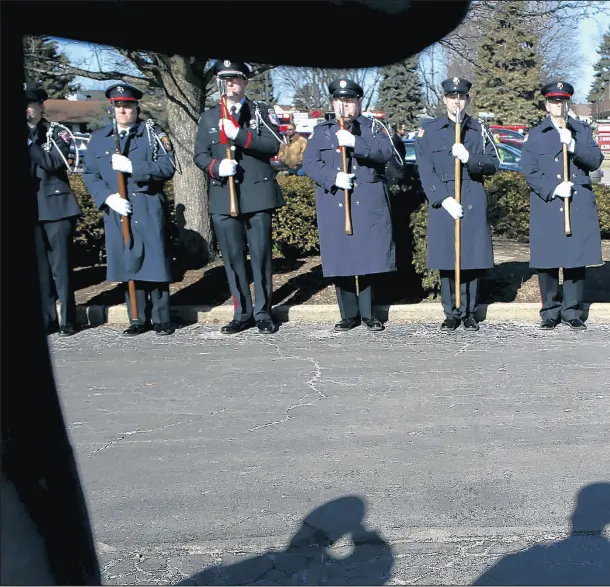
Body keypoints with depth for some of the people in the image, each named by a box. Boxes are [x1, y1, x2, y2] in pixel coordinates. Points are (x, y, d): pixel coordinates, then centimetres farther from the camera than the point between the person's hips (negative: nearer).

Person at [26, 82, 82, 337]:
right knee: (38, 267, 6)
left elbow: (54, 163, -13)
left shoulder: (58, 133, 2)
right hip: (30, 210, 3)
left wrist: (30, 141, -19)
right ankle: (46, 320, 13)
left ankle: (67, 321, 6)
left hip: (56, 207, -3)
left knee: (61, 265, -1)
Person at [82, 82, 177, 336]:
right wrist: (108, 197, -9)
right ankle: (138, 319, 15)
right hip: (116, 210, 3)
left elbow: (168, 167, -8)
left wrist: (132, 166, -19)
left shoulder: (153, 132, 3)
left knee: (155, 262, -2)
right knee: (127, 263, 5)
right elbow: (89, 174, 8)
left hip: (149, 208, -3)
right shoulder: (99, 137, 11)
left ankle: (161, 319, 9)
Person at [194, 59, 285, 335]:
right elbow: (200, 155, 9)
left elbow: (273, 145, -8)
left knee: (260, 255, 0)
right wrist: (217, 166, -13)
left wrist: (239, 134, -19)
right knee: (233, 257, 5)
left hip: (257, 193, -2)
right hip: (223, 197, 2)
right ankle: (242, 313, 14)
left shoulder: (262, 111, 6)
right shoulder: (208, 117, 13)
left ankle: (262, 312, 10)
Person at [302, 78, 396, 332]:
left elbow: (386, 151, -9)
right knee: (339, 258, 1)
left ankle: (368, 314, 11)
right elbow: (309, 163, 3)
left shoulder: (372, 127, 10)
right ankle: (349, 314, 12)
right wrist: (333, 177, -14)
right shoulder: (321, 131, 14)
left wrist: (355, 142, -23)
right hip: (334, 203, 1)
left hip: (369, 203, -1)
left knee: (370, 256, -1)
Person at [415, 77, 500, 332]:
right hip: (442, 201, -1)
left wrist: (469, 158, -16)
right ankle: (451, 313, 11)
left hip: (474, 202, 1)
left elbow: (493, 164, 3)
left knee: (473, 257, 2)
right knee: (446, 260, 1)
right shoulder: (429, 130, 3)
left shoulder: (479, 130, 9)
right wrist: (444, 199, -14)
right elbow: (425, 171, -4)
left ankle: (469, 312, 13)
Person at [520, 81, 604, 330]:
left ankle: (572, 312, 13)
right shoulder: (535, 135, 8)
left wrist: (573, 145, -16)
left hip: (579, 206, 1)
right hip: (546, 207, -1)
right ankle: (550, 312, 12)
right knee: (546, 262, 0)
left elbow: (595, 160, 0)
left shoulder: (583, 131, 12)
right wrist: (553, 189, -14)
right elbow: (529, 170, -2)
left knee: (576, 260, 3)